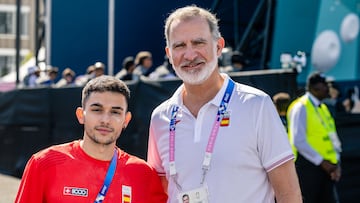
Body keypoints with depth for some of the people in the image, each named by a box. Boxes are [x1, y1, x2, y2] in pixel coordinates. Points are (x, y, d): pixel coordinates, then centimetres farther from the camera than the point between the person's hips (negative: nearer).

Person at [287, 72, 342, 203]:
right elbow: (298, 141, -18)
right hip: (308, 166, -8)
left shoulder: (323, 108, 16)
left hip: (326, 167, 8)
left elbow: (333, 137, 19)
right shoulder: (301, 107, -10)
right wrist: (321, 161, -18)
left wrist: (336, 162, 4)